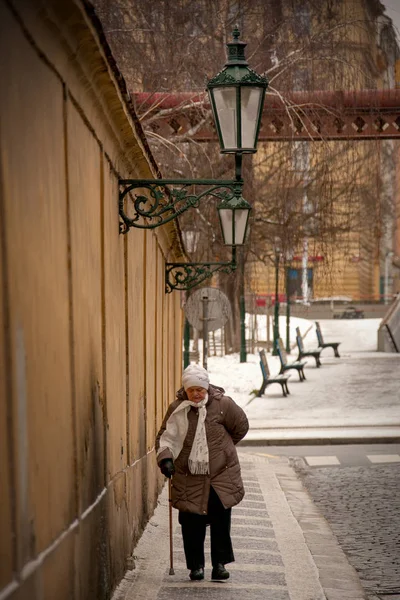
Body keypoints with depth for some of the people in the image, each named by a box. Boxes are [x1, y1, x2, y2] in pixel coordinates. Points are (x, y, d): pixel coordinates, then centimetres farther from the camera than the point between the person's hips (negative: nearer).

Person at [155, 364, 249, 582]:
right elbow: (165, 435, 2)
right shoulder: (177, 409, -2)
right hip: (188, 477, 1)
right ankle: (196, 565, 13)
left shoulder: (223, 404, -7)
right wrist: (165, 457, -15)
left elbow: (241, 427, 7)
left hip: (220, 475, -1)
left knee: (221, 520, 4)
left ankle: (219, 564, 15)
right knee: (191, 523, 2)